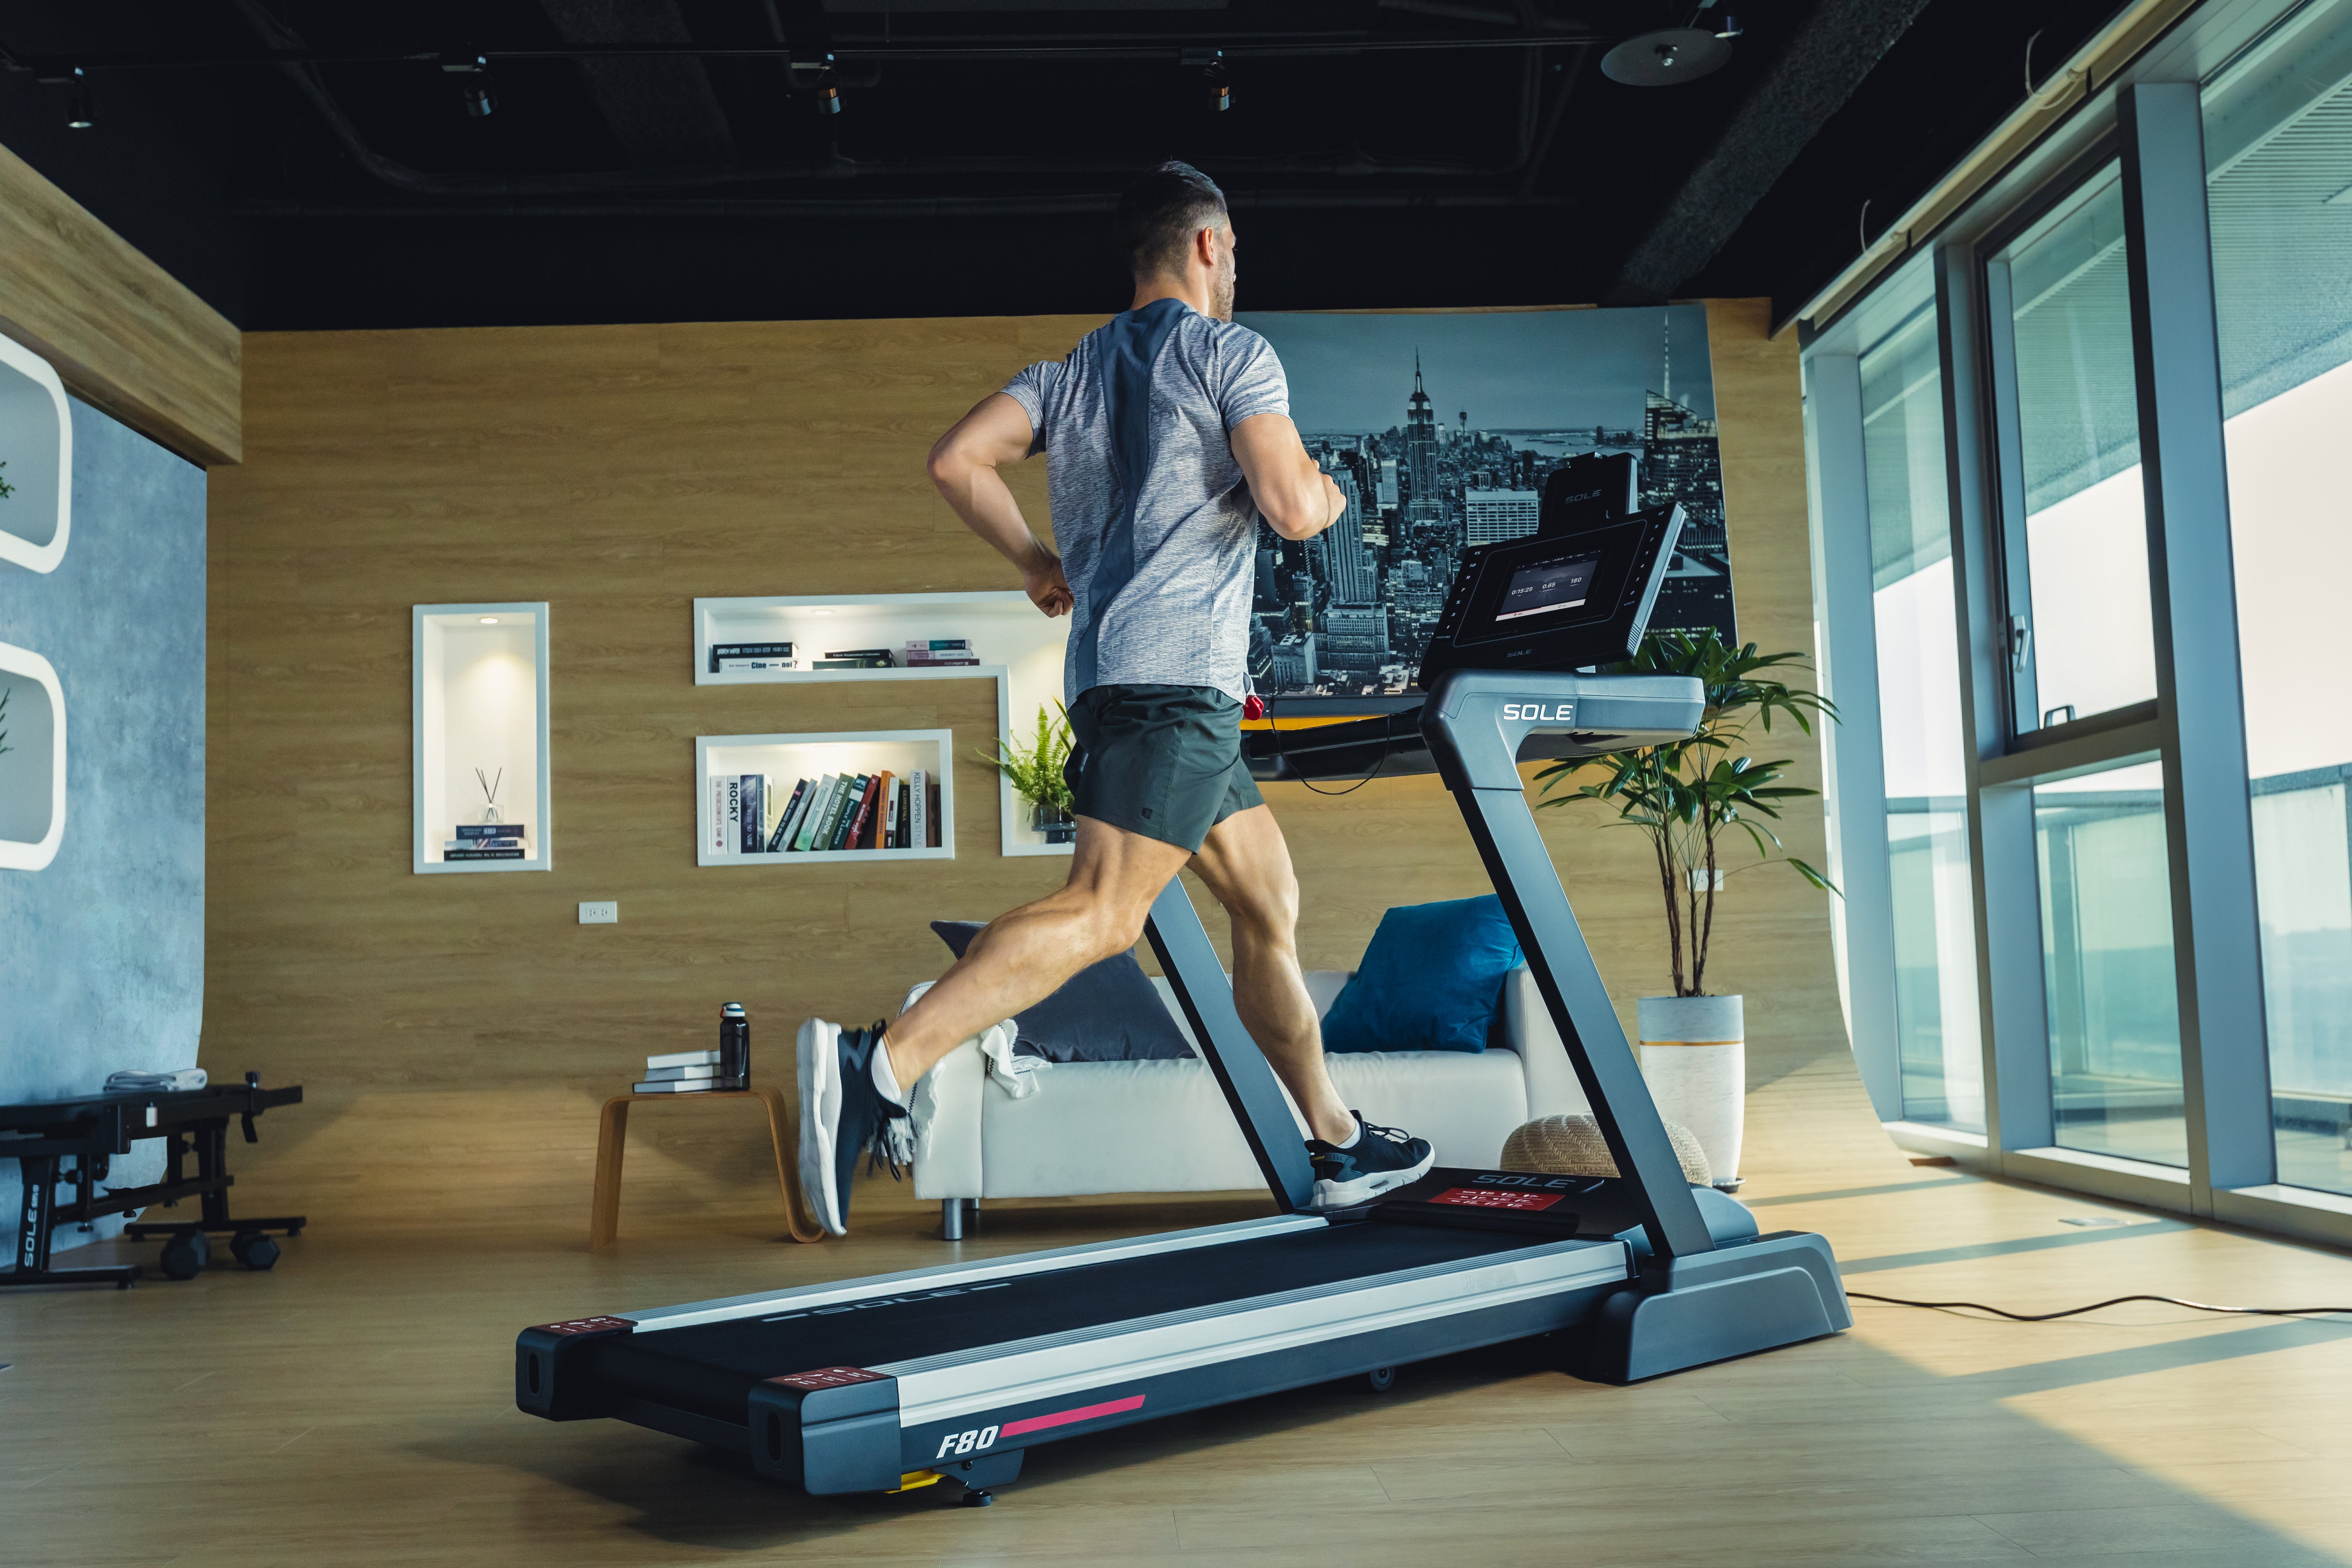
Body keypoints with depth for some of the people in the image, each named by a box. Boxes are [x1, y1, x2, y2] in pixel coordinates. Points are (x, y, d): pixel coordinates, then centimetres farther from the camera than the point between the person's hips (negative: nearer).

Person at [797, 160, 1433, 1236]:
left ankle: (1338, 1144, 22)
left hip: (1110, 674, 9)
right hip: (1179, 671, -9)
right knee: (1102, 912, -18)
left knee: (1270, 906, 15)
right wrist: (1327, 495, 12)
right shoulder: (1233, 354, 1)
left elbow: (957, 461, 9)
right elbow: (1291, 509, -11)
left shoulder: (1072, 370, 20)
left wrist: (1033, 561, 21)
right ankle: (881, 1066, -28)